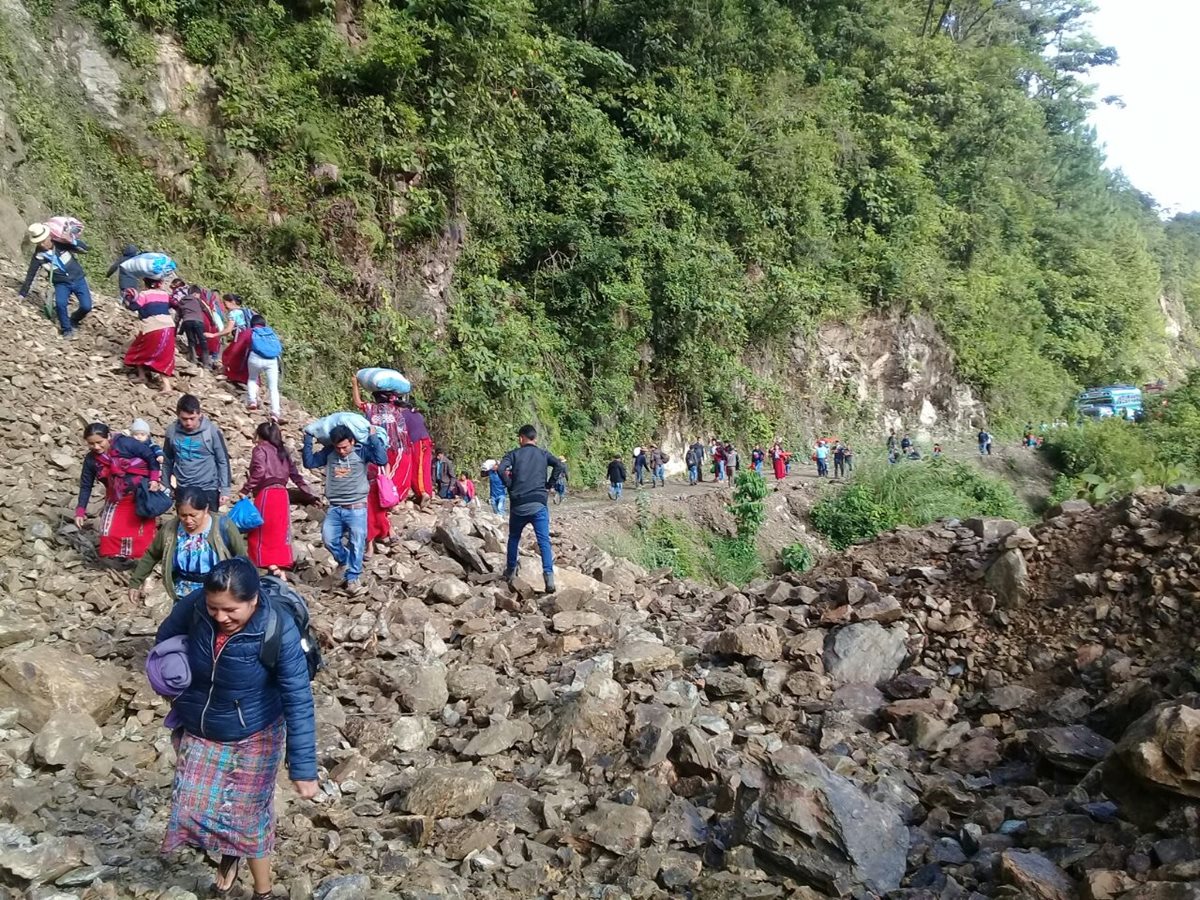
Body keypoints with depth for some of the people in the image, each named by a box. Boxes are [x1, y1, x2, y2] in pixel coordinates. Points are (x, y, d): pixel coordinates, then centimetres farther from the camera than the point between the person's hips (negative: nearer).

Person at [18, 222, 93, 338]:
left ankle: (73, 320, 21)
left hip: (78, 279, 0)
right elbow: (31, 274, -2)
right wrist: (22, 294, 2)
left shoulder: (62, 242, -11)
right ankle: (67, 329, -3)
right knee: (60, 303, -28)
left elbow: (85, 249, -11)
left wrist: (72, 241, -29)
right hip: (62, 284, 0)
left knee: (86, 306, -13)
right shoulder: (39, 255, -9)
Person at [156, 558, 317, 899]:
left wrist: (303, 768, -27)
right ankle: (229, 855, 44)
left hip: (253, 738, -3)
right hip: (196, 733, 4)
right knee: (191, 811, 11)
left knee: (250, 816, 11)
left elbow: (299, 702, -28)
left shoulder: (278, 631, -32)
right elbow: (164, 641, 1)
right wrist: (180, 693, 8)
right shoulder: (194, 607, -22)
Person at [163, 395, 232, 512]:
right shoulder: (172, 431, -3)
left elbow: (223, 461, -5)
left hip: (208, 490, -3)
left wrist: (225, 489, -6)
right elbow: (167, 460, 11)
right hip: (182, 490, 3)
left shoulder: (212, 431, -11)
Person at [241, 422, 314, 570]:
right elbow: (295, 475, 20)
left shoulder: (260, 449, 1)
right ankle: (281, 566, 9)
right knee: (280, 533, 10)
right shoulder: (283, 451, 20)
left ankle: (266, 567, -4)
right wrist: (310, 494, 23)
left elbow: (259, 471, -16)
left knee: (260, 534, 0)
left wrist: (245, 490, -11)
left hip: (266, 494, -6)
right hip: (282, 494, 6)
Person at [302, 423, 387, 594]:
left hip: (356, 508, -3)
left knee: (357, 543, -3)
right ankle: (344, 561, 24)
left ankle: (352, 578, 8)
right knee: (328, 539, -4)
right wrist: (308, 439, 2)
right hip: (334, 508, 4)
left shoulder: (362, 451, -7)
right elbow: (309, 462, 6)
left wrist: (374, 437, -20)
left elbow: (382, 459, -19)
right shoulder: (328, 452, 4)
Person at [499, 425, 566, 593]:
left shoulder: (513, 454, 6)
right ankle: (549, 576, -18)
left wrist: (510, 486, 2)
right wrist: (549, 485, 5)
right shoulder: (544, 454, 10)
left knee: (514, 538, 21)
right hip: (539, 504, 0)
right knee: (544, 541, -4)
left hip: (518, 504, 0)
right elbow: (560, 466, -5)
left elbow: (501, 469, -13)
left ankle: (510, 572, 30)